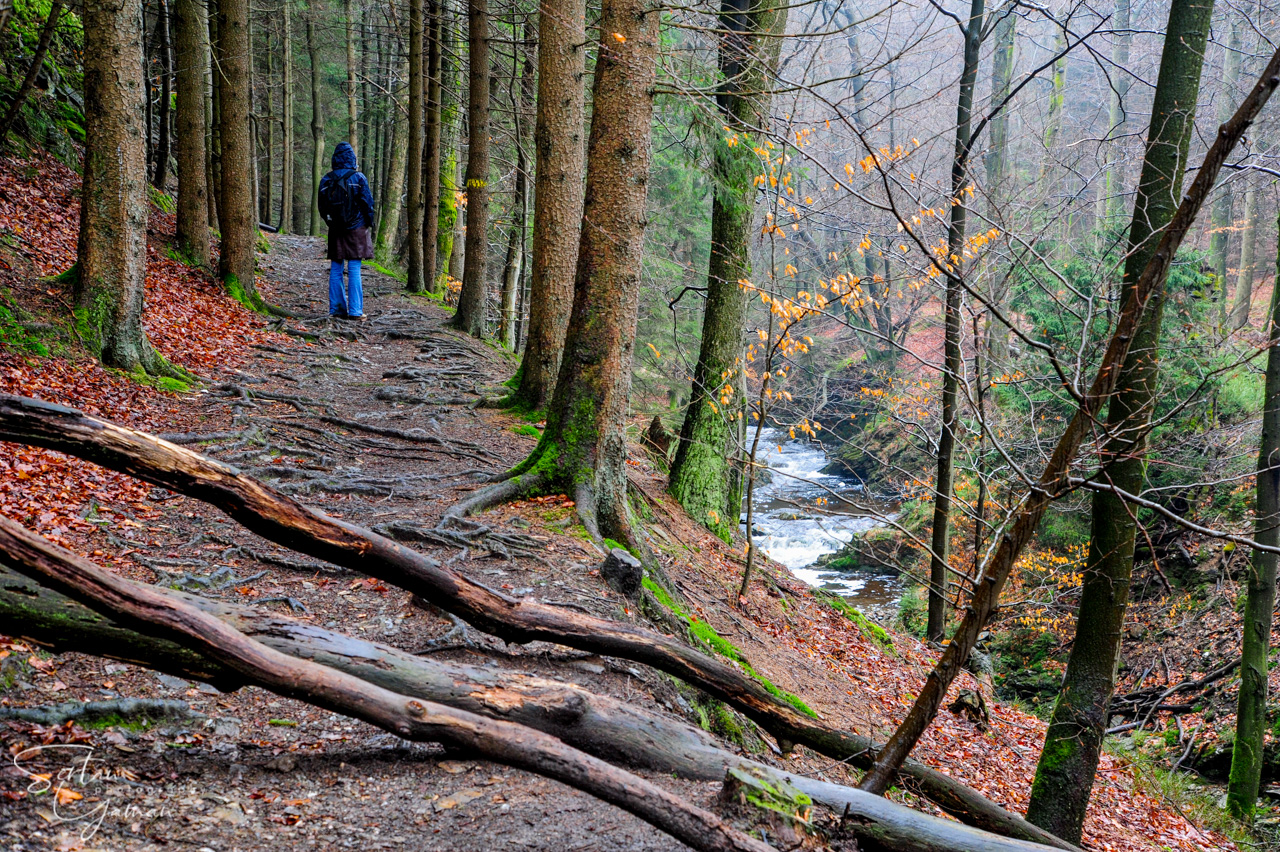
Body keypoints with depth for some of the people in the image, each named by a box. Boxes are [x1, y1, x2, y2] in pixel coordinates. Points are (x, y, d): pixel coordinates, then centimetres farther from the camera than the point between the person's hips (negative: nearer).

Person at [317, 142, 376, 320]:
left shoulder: (326, 180, 3)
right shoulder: (358, 177, -7)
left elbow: (322, 207, 8)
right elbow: (367, 202, -5)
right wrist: (370, 223, 9)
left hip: (335, 231, 3)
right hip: (356, 229, -3)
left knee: (336, 270, 9)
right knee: (354, 270, -3)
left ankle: (337, 308, 9)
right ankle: (355, 310, -5)